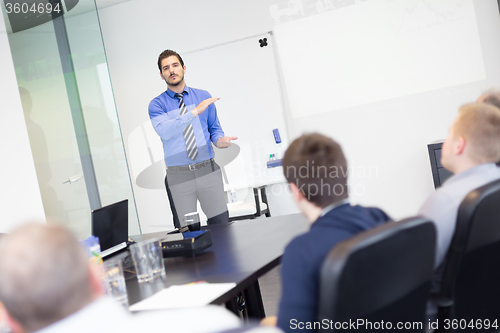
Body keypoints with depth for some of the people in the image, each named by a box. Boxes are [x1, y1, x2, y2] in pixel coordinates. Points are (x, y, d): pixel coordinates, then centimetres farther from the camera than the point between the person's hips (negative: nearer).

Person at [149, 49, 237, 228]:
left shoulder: (203, 97, 11)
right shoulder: (157, 104, 1)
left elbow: (214, 128, 15)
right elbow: (165, 131, -17)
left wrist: (219, 139, -9)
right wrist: (195, 112, -23)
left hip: (208, 171, 2)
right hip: (178, 176, -2)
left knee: (222, 224, -2)